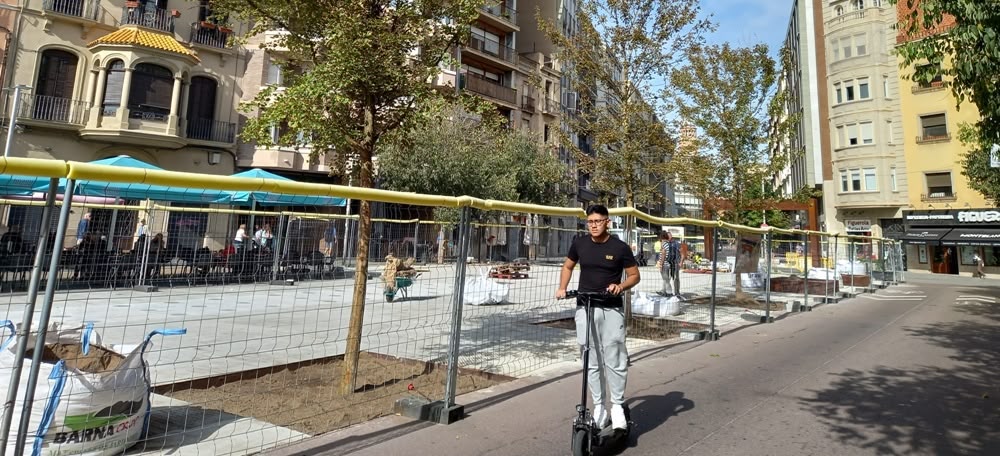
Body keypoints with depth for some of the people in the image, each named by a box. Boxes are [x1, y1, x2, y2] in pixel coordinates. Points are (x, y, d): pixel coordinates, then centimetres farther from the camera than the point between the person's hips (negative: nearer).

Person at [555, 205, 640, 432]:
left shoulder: (620, 247, -5)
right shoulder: (579, 244, 3)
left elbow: (635, 275, 4)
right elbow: (567, 266, 18)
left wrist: (621, 286, -16)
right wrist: (562, 288, 2)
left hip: (612, 310, -2)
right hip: (585, 309, 3)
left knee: (615, 360, -4)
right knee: (592, 362, 7)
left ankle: (617, 406, 15)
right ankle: (599, 407, 19)